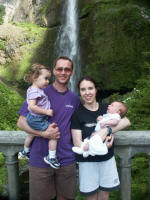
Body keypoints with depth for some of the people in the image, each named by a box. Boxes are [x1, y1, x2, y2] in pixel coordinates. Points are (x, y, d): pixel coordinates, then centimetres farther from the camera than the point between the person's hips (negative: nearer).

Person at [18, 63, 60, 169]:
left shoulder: (34, 89, 7)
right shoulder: (35, 91, -25)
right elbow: (32, 106, -35)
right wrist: (46, 111, -29)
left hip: (33, 119, 11)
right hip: (38, 120, -11)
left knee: (31, 135, 31)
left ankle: (25, 152, 55)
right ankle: (51, 157, -1)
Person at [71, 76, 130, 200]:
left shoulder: (107, 108, 2)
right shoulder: (77, 114, -7)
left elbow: (127, 121, -11)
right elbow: (77, 143, -13)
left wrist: (107, 130, -24)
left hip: (107, 159, 3)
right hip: (87, 162, -3)